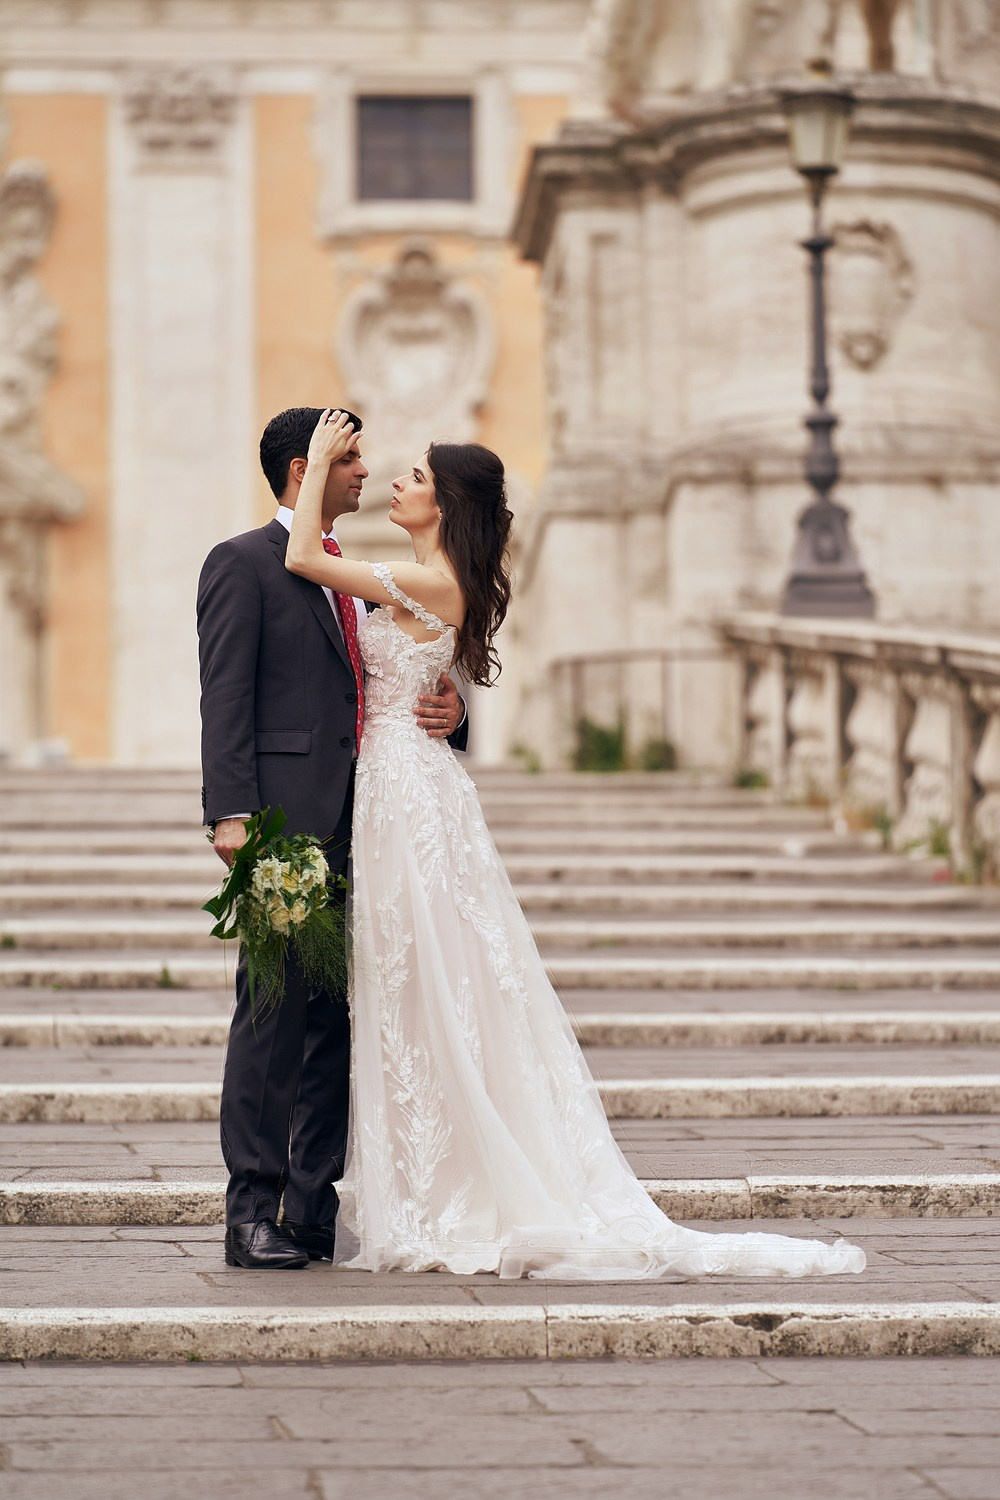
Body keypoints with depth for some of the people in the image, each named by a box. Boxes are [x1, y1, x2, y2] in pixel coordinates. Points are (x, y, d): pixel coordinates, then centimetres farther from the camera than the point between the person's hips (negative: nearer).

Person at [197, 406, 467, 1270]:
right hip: (287, 818, -7)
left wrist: (447, 711, 2)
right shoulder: (242, 565, 0)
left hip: (359, 824, 7)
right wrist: (232, 813, -18)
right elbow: (224, 699, -8)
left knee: (338, 1017, 6)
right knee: (273, 1010, -7)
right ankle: (252, 1213, -4)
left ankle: (316, 1207, 10)